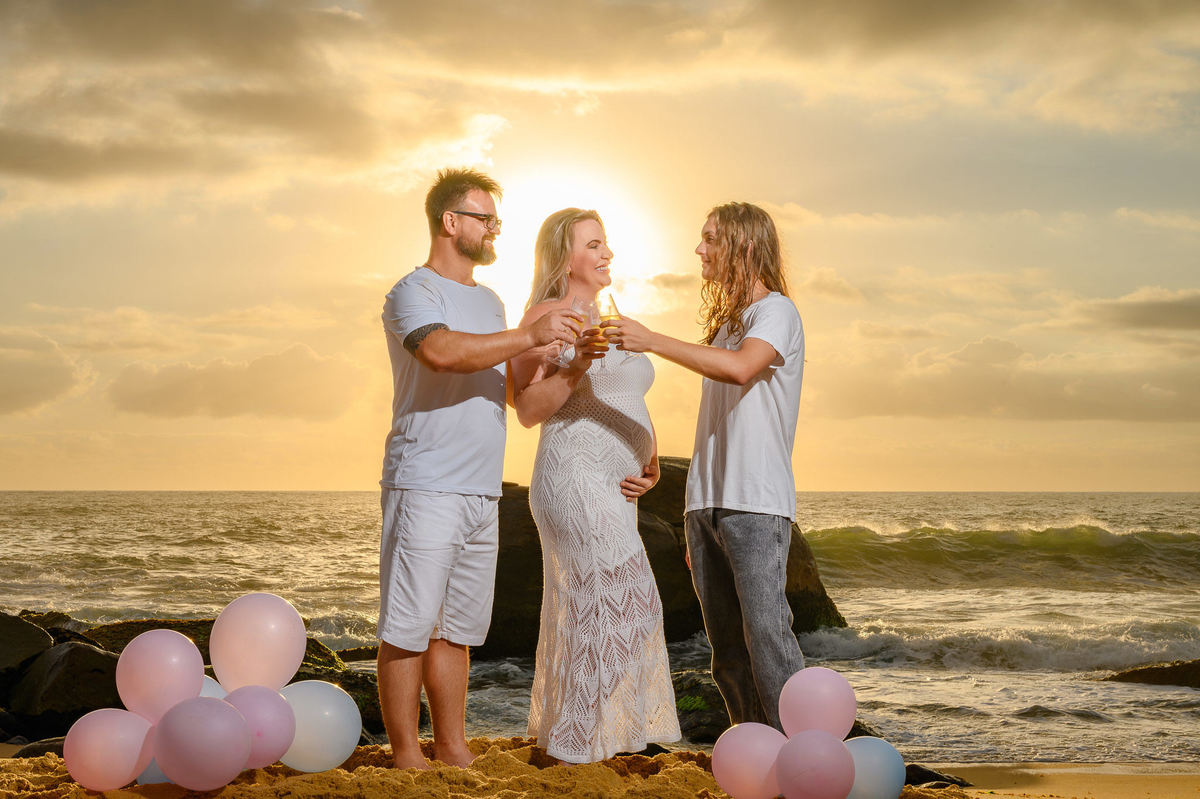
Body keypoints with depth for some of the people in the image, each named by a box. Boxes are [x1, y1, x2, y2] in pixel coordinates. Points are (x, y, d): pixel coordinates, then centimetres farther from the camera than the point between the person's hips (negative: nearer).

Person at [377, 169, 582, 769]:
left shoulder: (490, 303, 23)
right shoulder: (413, 292, -4)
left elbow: (505, 388, 28)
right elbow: (442, 352, -24)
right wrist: (529, 335, -23)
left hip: (481, 492, 8)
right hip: (426, 487, -8)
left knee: (456, 629, 11)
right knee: (409, 627, -5)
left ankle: (452, 748, 17)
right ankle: (405, 755, 1)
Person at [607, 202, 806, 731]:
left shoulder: (776, 311, -2)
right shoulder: (724, 322, 23)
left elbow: (742, 368, -24)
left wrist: (651, 341, -24)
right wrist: (700, 513, 16)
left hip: (756, 506, -8)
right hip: (707, 504, 8)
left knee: (766, 633, -14)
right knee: (727, 651, 7)